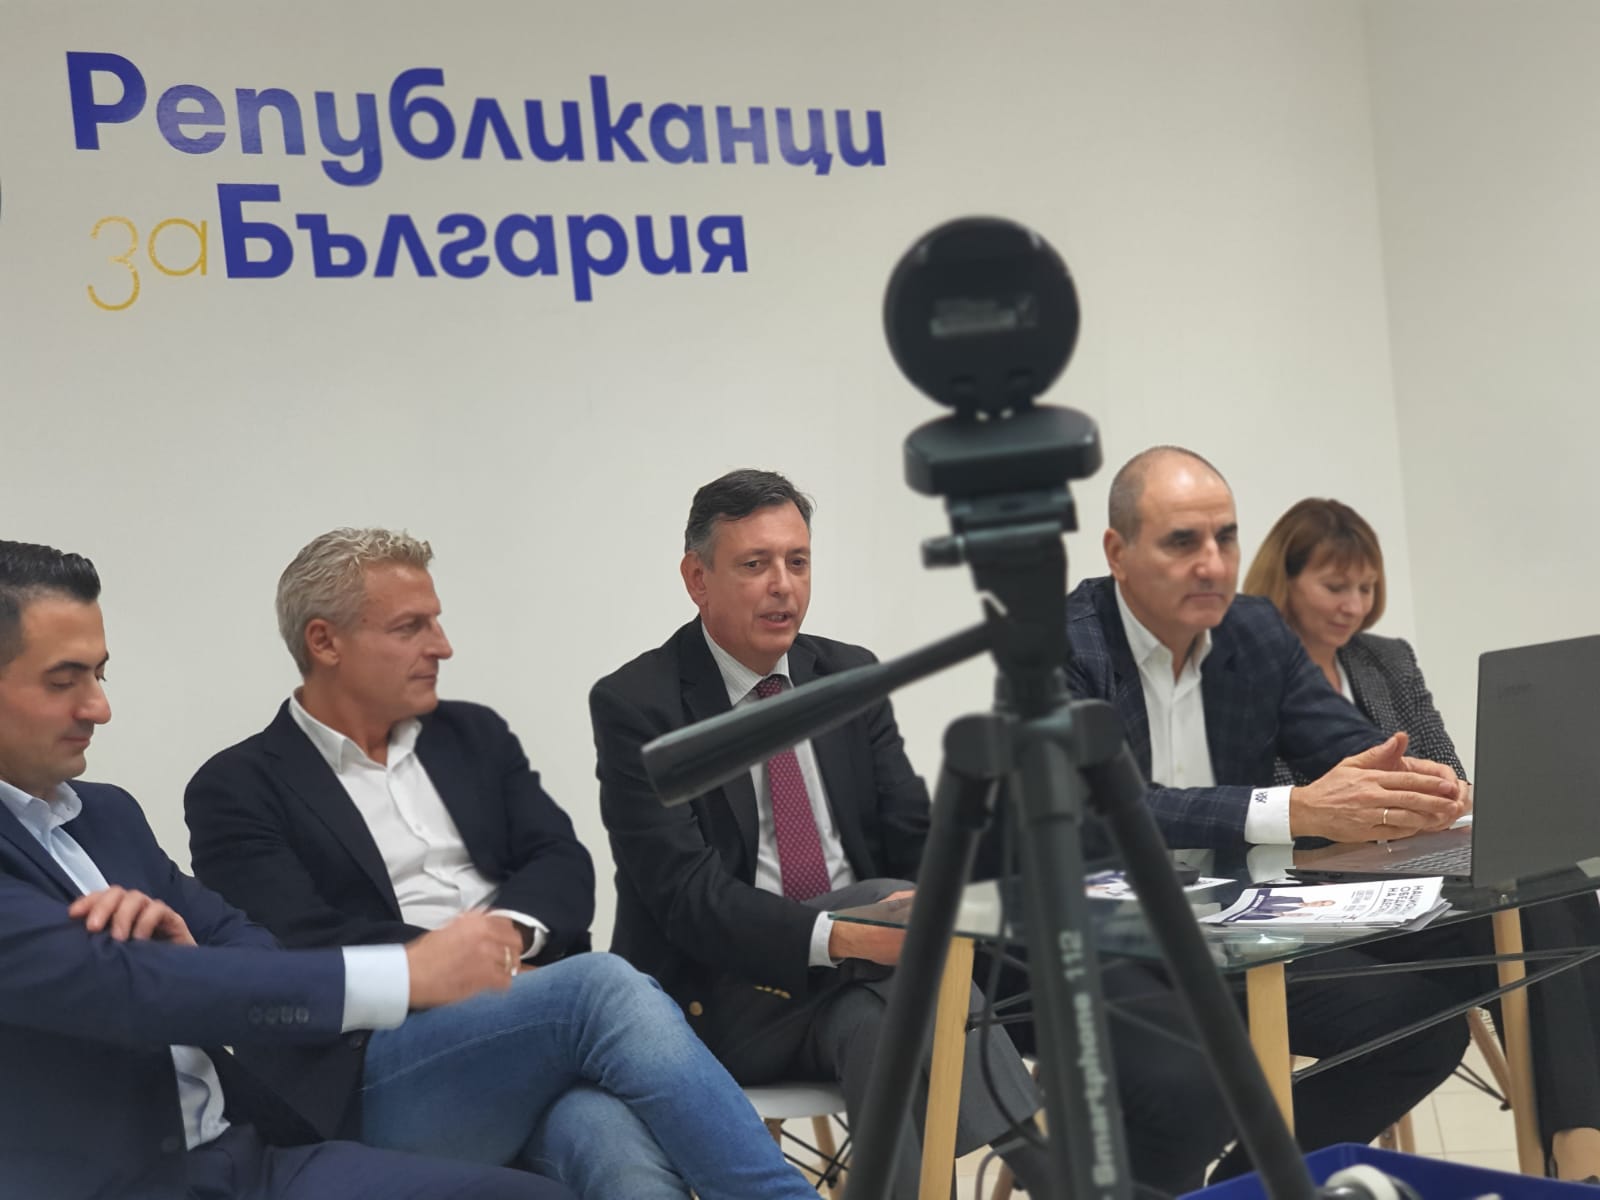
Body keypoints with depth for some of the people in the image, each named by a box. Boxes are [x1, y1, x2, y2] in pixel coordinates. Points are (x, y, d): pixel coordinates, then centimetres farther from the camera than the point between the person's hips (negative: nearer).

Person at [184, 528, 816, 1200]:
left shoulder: (473, 735, 22)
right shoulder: (239, 789, 6)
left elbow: (564, 865, 12)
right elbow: (304, 945, -7)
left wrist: (510, 928, -10)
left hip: (540, 1026, 4)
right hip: (379, 1081, -4)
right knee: (606, 985, -33)